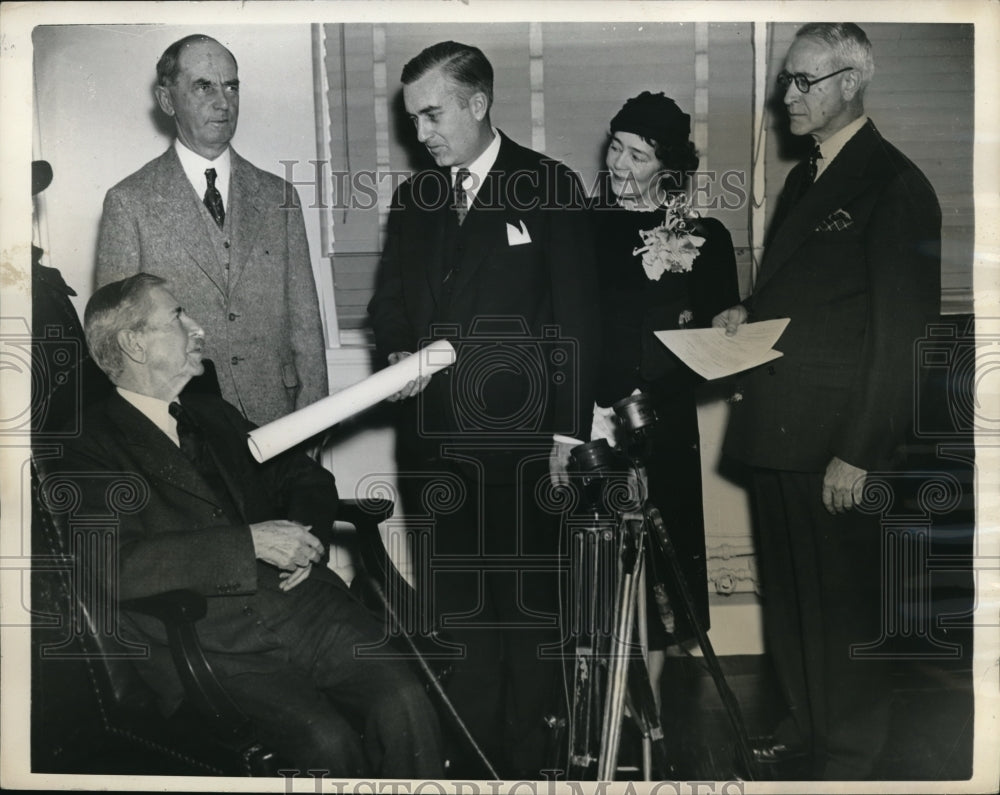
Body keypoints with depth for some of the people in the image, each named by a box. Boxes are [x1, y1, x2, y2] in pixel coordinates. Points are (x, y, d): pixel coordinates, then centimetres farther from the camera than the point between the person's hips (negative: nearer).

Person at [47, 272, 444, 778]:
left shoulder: (211, 414, 20)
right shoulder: (87, 452, -3)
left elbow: (305, 476, 25)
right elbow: (116, 565, -19)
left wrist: (304, 532, 1)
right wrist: (250, 542, -19)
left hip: (302, 602, 6)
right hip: (211, 645, -5)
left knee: (403, 705, -19)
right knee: (328, 744, -27)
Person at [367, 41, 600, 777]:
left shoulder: (552, 188, -3)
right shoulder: (414, 198, 12)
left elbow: (578, 321, -5)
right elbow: (390, 301, 17)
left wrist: (569, 435, -9)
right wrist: (398, 354, -6)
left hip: (518, 442, -4)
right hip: (435, 440, 5)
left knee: (528, 603, 6)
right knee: (455, 606, 11)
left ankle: (528, 760, 21)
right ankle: (472, 755, 25)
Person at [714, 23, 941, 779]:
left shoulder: (895, 185, -11)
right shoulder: (804, 177, 15)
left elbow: (902, 337, -16)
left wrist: (859, 453, -18)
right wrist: (748, 314, 4)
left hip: (838, 442, -8)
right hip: (778, 430, 8)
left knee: (845, 602, 4)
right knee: (788, 589, 17)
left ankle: (848, 754, 20)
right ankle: (806, 721, 35)